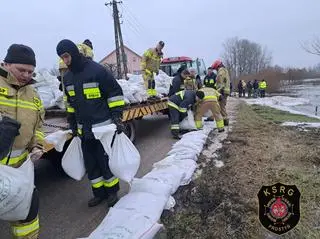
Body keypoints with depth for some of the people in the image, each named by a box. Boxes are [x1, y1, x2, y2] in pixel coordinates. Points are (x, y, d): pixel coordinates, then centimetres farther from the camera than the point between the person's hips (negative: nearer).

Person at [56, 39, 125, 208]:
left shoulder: (97, 70, -12)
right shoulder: (67, 77, 9)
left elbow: (115, 93, -10)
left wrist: (117, 117, -13)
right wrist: (72, 124, 20)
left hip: (103, 127, -6)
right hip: (84, 130, 7)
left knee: (106, 161, 4)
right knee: (90, 163, 14)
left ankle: (112, 191, 25)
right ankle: (99, 193, 30)